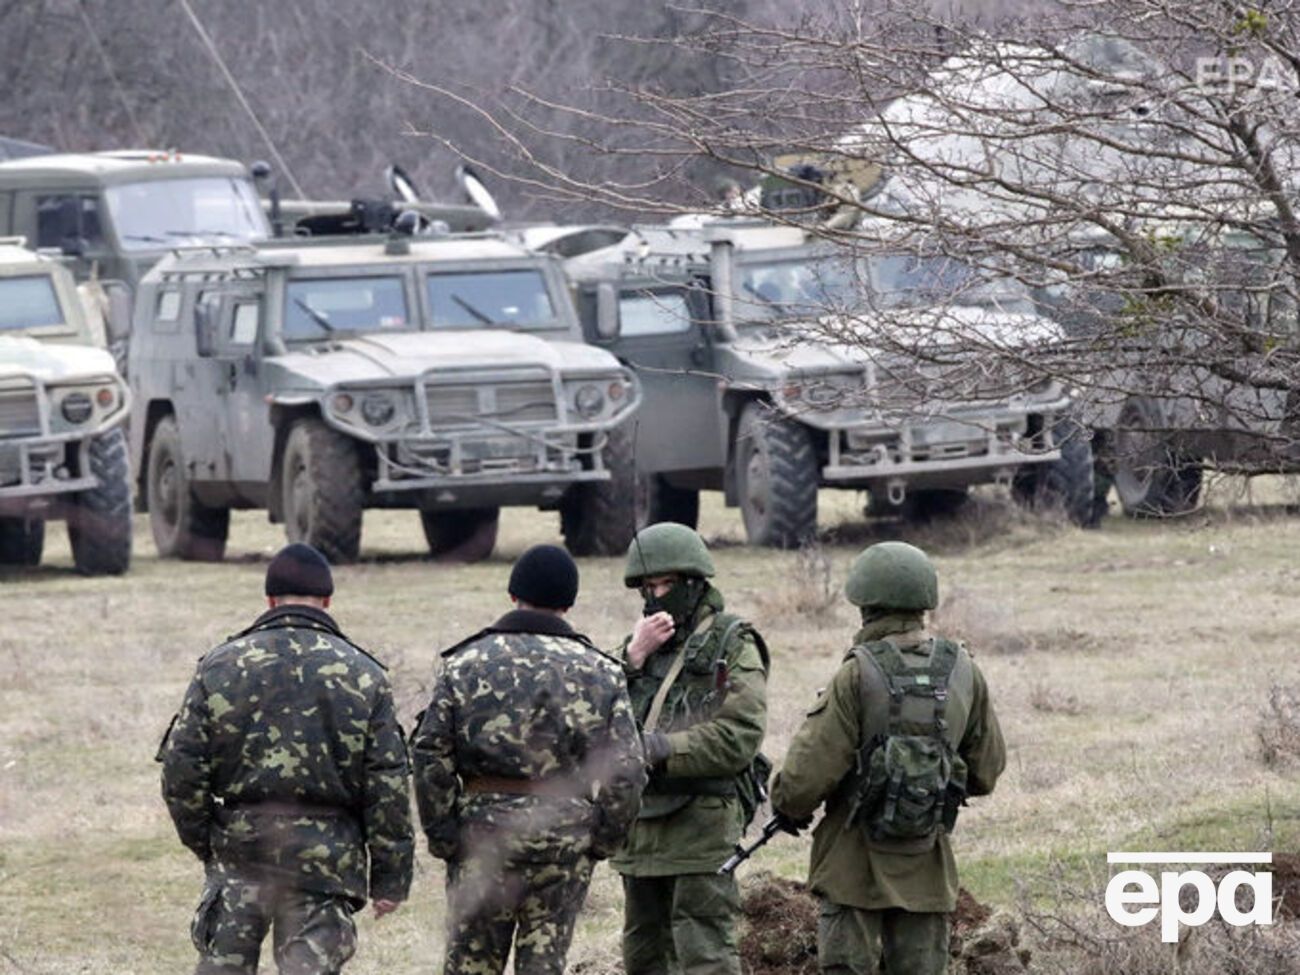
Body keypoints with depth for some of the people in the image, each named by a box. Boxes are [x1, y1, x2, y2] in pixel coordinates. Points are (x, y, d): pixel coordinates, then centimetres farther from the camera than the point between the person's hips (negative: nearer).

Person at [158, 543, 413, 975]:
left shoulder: (221, 666, 1)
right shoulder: (364, 676, 0)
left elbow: (181, 767, 0)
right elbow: (389, 784, -2)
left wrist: (202, 840, 13)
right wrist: (390, 876, 3)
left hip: (239, 845, 1)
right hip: (327, 856, -1)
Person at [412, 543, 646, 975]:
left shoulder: (465, 664, 1)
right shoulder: (599, 673, 2)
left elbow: (430, 757, -4)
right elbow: (626, 772, -1)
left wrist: (442, 835, 2)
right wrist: (603, 839, 9)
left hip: (482, 829, 0)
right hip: (566, 837, 0)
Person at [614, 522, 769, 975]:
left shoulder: (732, 647, -3)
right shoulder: (642, 642, 16)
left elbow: (739, 738, -14)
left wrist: (659, 750, -20)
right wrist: (633, 660, -7)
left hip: (702, 823, -7)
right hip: (641, 824, 7)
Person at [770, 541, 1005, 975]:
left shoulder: (858, 676, -15)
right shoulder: (963, 673, 0)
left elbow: (809, 770, -14)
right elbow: (987, 768, 10)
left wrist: (789, 806, 7)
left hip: (856, 860, -4)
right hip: (926, 867, 4)